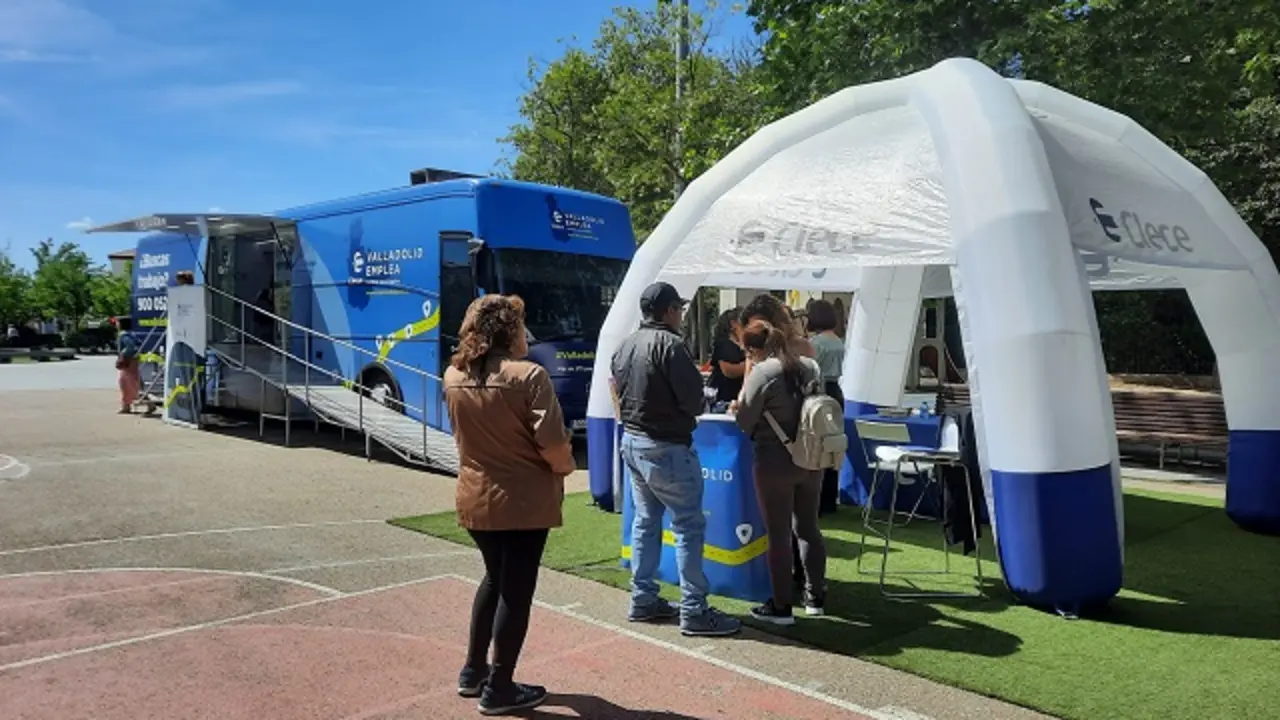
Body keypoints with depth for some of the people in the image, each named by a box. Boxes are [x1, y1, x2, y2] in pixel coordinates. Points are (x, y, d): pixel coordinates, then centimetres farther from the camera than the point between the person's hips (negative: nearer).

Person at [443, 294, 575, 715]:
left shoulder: (453, 376, 2)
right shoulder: (528, 376, -18)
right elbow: (553, 447, -20)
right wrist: (566, 465, -3)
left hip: (474, 499, 6)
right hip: (523, 500, -6)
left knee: (495, 578, 24)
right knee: (516, 589, 7)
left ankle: (474, 671, 32)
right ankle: (499, 689, 17)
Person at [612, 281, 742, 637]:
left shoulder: (625, 346, 9)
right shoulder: (670, 344, -17)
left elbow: (620, 390, 12)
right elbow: (693, 399, -16)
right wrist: (688, 409, 4)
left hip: (631, 440, 9)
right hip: (665, 447, -9)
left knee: (646, 520, 15)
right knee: (690, 525, -3)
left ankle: (643, 600, 20)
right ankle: (694, 611, 0)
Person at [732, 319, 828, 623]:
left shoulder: (761, 373, -15)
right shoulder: (812, 367, 4)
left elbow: (745, 422, -10)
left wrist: (740, 408, 11)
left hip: (775, 462, -6)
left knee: (778, 534, 3)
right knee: (808, 528, 18)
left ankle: (781, 607, 10)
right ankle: (815, 597, 27)